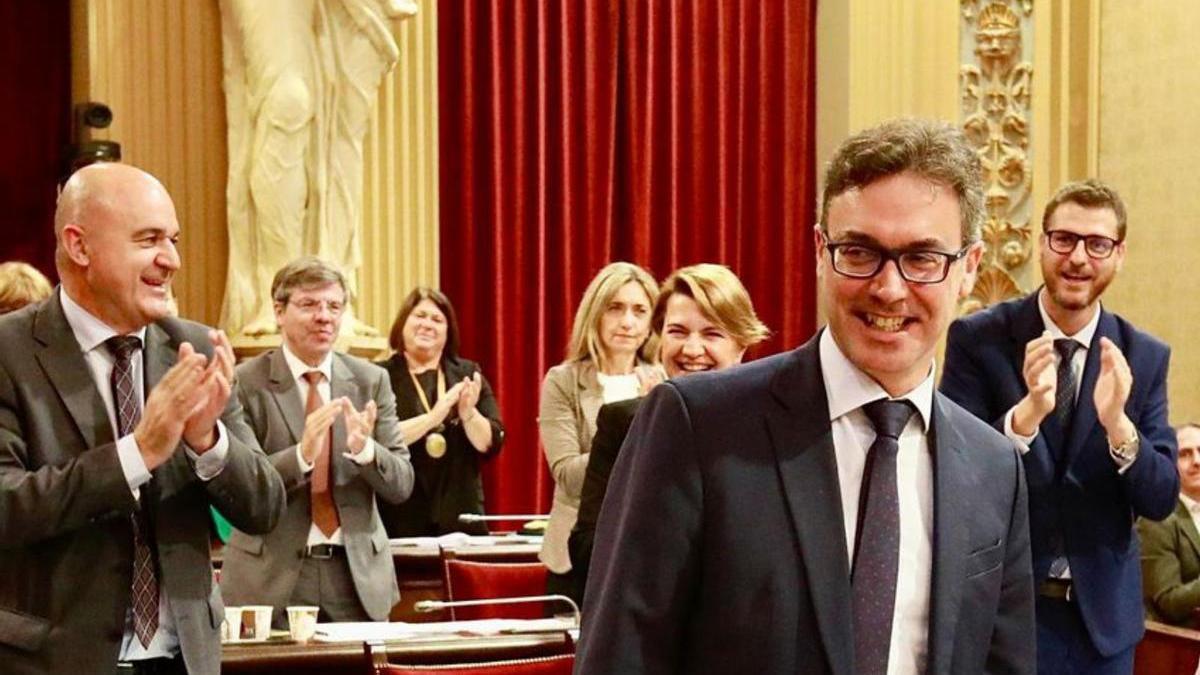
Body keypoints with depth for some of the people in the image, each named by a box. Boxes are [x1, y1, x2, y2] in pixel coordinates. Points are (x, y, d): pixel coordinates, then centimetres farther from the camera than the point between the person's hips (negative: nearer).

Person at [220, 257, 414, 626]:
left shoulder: (371, 380, 6)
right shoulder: (245, 383, -4)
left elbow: (401, 485, 3)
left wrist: (364, 449, -18)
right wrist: (302, 454, -26)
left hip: (358, 573, 3)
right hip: (273, 577, -3)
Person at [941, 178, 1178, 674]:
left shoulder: (1144, 357, 0)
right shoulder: (978, 338, -7)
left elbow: (1161, 501, -3)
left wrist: (1117, 424, -22)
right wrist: (1026, 413, -27)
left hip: (1102, 612, 3)